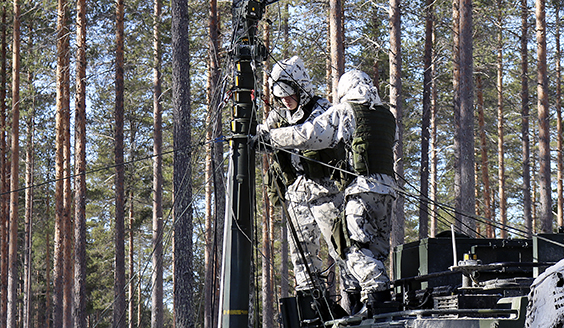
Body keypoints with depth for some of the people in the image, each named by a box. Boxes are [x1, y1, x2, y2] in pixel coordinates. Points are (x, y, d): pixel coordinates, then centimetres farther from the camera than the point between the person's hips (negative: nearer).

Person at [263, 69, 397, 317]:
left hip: (363, 186, -7)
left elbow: (308, 135, 1)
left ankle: (377, 288, -28)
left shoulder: (344, 112, 3)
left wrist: (269, 137, 13)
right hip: (388, 186, 7)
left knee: (354, 243, -11)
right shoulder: (387, 117, 20)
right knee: (376, 247, 10)